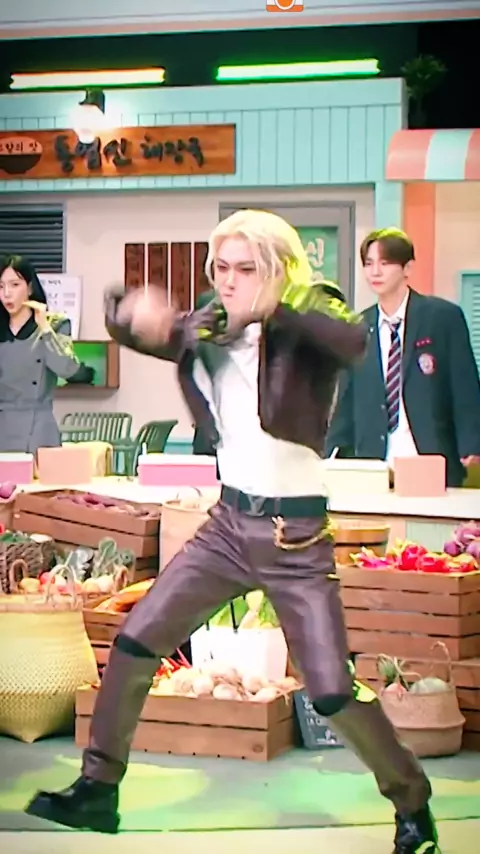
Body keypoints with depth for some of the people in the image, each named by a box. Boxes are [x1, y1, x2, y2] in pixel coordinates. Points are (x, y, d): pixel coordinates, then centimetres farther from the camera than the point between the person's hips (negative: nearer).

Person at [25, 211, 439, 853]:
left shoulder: (309, 315, -10)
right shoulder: (208, 327, 5)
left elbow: (354, 341, -32)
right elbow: (125, 325, 3)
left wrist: (271, 313, -46)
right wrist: (135, 313, -22)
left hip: (296, 534, -5)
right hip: (229, 523, 5)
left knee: (333, 692, -8)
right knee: (133, 643, 2)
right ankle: (98, 788, 16)